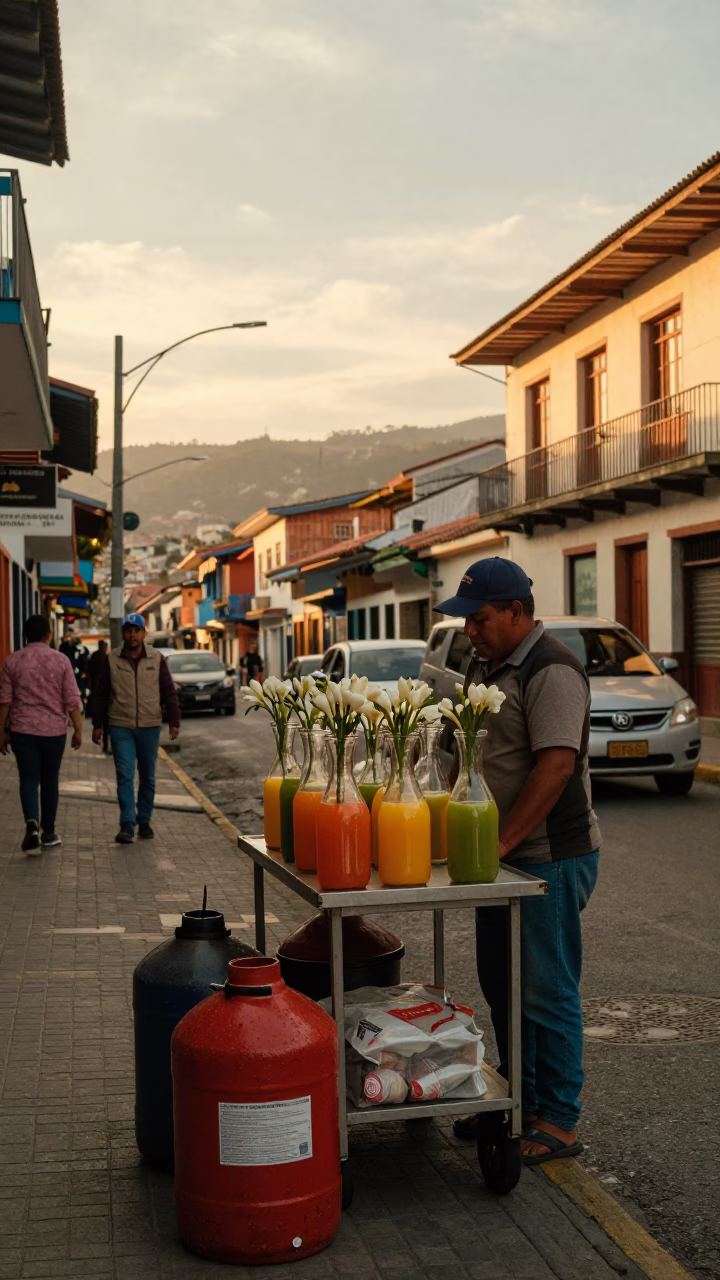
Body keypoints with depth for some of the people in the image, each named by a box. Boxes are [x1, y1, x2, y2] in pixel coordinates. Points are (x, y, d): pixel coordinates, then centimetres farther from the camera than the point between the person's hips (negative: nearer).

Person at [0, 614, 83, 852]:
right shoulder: (60, 660, -3)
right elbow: (72, 700, -4)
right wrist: (78, 729, 5)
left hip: (22, 730, 0)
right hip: (54, 730, 0)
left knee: (28, 779, 3)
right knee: (50, 781, 12)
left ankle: (32, 824, -21)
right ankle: (48, 833, 20)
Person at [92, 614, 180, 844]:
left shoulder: (156, 659, 2)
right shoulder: (111, 660, 1)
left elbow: (169, 692, 5)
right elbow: (101, 694, 5)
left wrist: (174, 721, -1)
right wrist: (98, 724, 4)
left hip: (150, 727, 1)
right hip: (120, 727, -1)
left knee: (148, 777, 10)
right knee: (125, 775, -8)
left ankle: (144, 822, 22)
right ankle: (127, 825, -9)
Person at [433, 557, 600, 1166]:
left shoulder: (552, 670, -18)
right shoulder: (486, 664, 12)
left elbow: (555, 764, -25)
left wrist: (500, 842, -24)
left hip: (550, 859, -9)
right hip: (501, 856, 9)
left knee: (547, 994, -1)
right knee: (502, 985, 16)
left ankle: (559, 1124, 11)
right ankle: (518, 1100, 30)